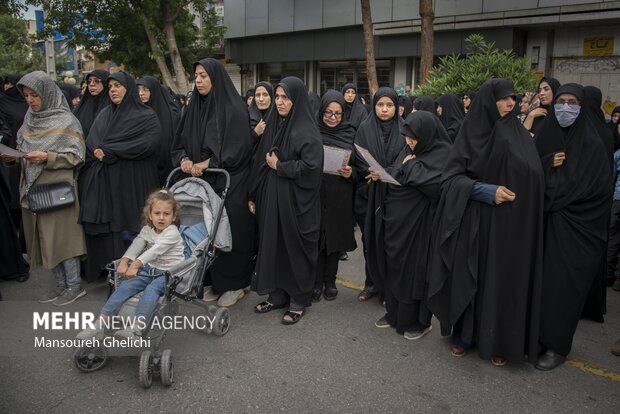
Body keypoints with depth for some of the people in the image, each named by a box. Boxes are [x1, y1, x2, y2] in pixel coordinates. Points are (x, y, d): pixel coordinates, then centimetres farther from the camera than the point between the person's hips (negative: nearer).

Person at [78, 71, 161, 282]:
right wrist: (98, 152, -12)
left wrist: (109, 151, -14)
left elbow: (151, 142, -15)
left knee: (128, 229, -5)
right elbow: (91, 143, 13)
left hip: (131, 184, -4)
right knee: (105, 230, 1)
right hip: (104, 184, 5)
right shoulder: (104, 114, 19)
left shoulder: (146, 116, 2)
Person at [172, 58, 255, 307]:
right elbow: (181, 142, 15)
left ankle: (235, 284, 13)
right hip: (200, 180, 6)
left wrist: (207, 163, -17)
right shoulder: (195, 106, 12)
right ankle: (213, 280, 20)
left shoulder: (233, 108, -7)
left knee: (229, 230, -1)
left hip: (229, 183, -6)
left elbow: (238, 147, -15)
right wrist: (184, 159, -6)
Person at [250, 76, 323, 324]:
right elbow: (261, 162, 12)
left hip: (295, 201, -6)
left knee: (295, 247, 4)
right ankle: (277, 295, 26)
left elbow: (311, 166, -21)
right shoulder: (273, 125, 9)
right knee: (273, 244, 11)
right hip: (271, 198, 7)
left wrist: (279, 166, -13)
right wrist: (255, 196, 10)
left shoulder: (306, 130, -11)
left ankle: (298, 300, 18)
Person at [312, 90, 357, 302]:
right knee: (316, 237, 3)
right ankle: (317, 282, 16)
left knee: (335, 236, 8)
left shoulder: (350, 133, 6)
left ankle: (330, 281, 22)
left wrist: (350, 172, -12)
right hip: (316, 192, -1)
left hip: (340, 195, 2)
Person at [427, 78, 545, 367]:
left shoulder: (520, 135, 6)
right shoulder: (469, 134, -1)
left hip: (509, 223, 1)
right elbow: (451, 177, -6)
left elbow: (535, 177, 3)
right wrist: (487, 191, -18)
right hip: (473, 222, -1)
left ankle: (499, 342, 21)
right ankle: (464, 335, 24)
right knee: (468, 278, 6)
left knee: (502, 280, 5)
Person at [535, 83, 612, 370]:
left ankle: (558, 345, 11)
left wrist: (555, 196, -9)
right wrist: (548, 165, -12)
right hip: (543, 222, 4)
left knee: (562, 283, -2)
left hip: (575, 227, -4)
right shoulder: (544, 138, 8)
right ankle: (538, 335, 20)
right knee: (541, 279, 5)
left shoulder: (593, 145, -5)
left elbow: (598, 190, -11)